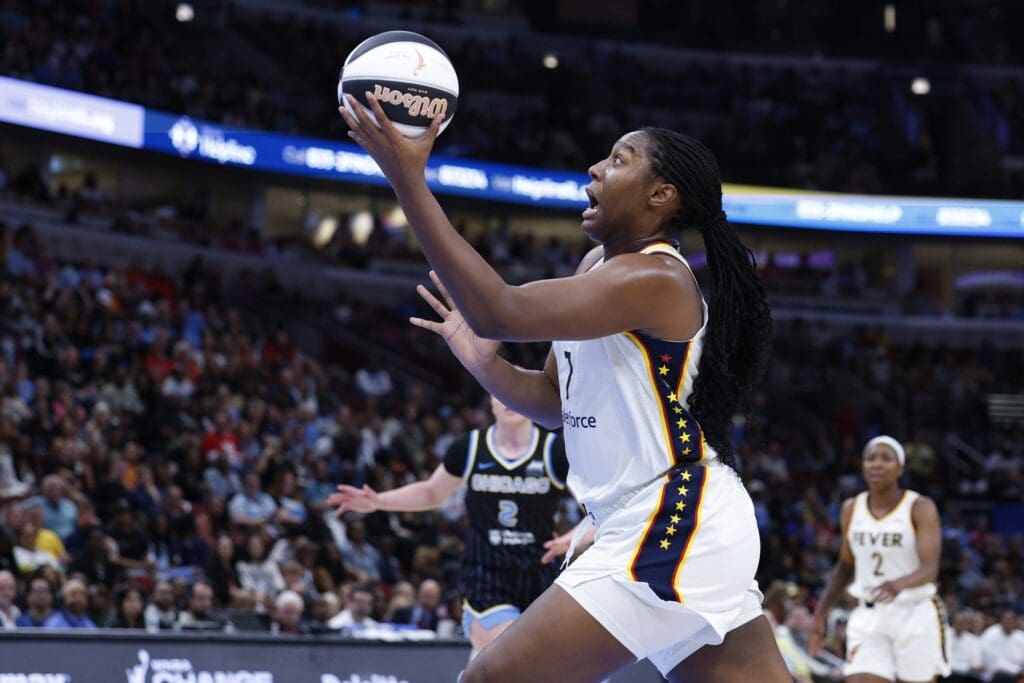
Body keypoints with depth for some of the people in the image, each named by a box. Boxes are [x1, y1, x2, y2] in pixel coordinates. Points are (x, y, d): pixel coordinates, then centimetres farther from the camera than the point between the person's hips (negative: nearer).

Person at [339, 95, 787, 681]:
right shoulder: (600, 268, 13)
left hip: (672, 528, -11)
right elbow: (554, 401, 20)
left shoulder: (652, 279, -17)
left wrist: (407, 180, -27)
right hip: (686, 524, 11)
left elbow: (499, 313, -27)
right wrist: (483, 363, 0)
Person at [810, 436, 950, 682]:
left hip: (916, 614, -3)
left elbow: (930, 568, -20)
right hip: (868, 616, 3)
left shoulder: (920, 508, -8)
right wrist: (822, 610, 9)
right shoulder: (851, 509, 6)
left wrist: (900, 583, -40)